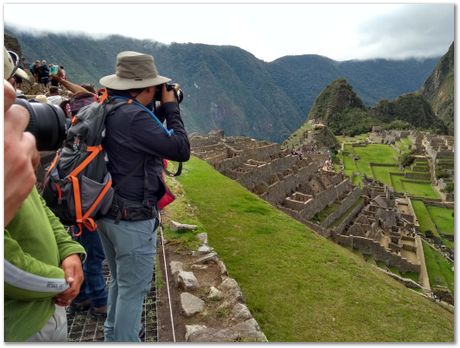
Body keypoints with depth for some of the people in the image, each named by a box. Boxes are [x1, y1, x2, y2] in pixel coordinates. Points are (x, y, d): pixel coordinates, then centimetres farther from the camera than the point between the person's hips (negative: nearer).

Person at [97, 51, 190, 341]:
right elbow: (181, 150, -19)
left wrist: (162, 111, 6)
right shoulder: (133, 117, -23)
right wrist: (172, 108, -9)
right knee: (134, 289, 8)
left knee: (120, 282, 26)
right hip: (133, 218, -10)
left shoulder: (109, 111, 5)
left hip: (110, 213, 10)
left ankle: (113, 338, 45)